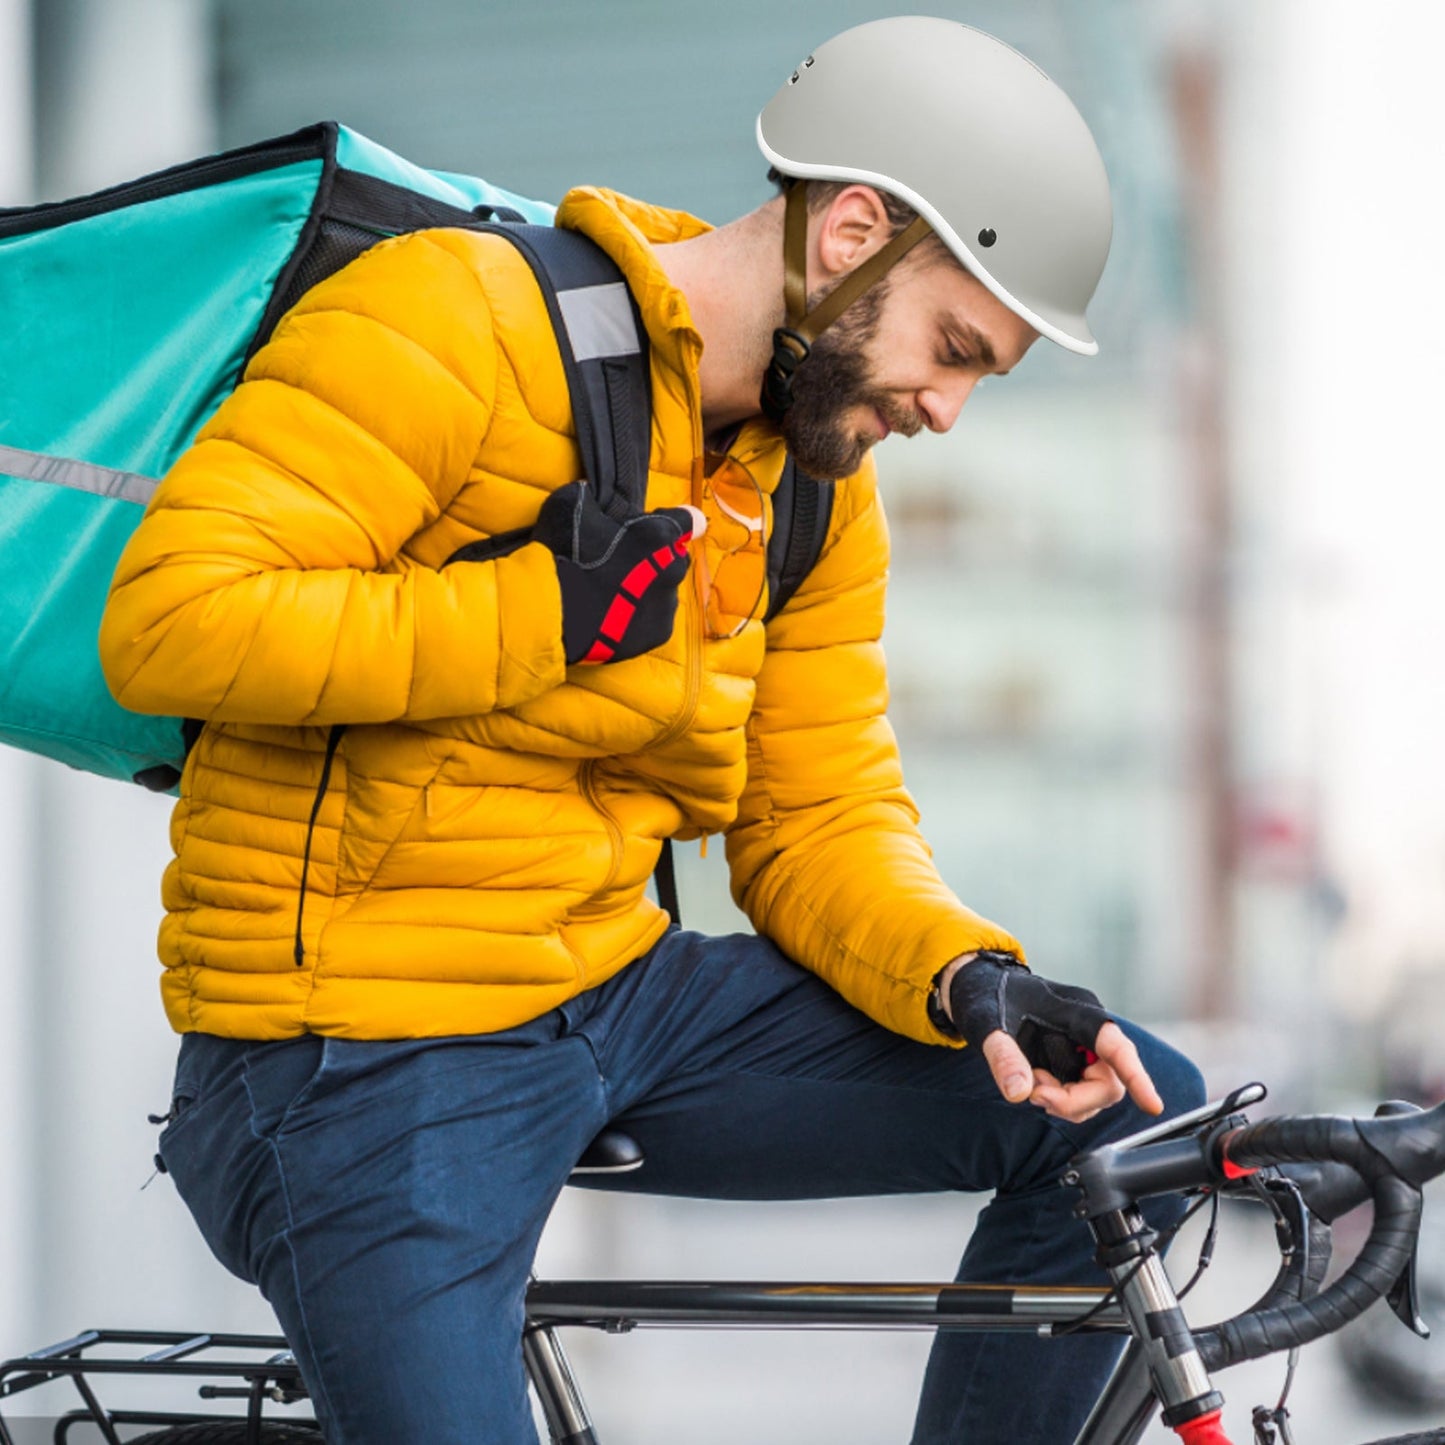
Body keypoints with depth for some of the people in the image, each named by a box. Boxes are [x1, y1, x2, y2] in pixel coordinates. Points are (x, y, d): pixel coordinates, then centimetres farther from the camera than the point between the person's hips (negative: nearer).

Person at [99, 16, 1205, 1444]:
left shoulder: (820, 486, 9)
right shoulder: (458, 321, -15)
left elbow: (824, 820, 8)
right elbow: (166, 618, -23)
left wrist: (971, 981, -12)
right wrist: (545, 613, -21)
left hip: (619, 992, 7)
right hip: (368, 1048, -7)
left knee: (1134, 1109, 2)